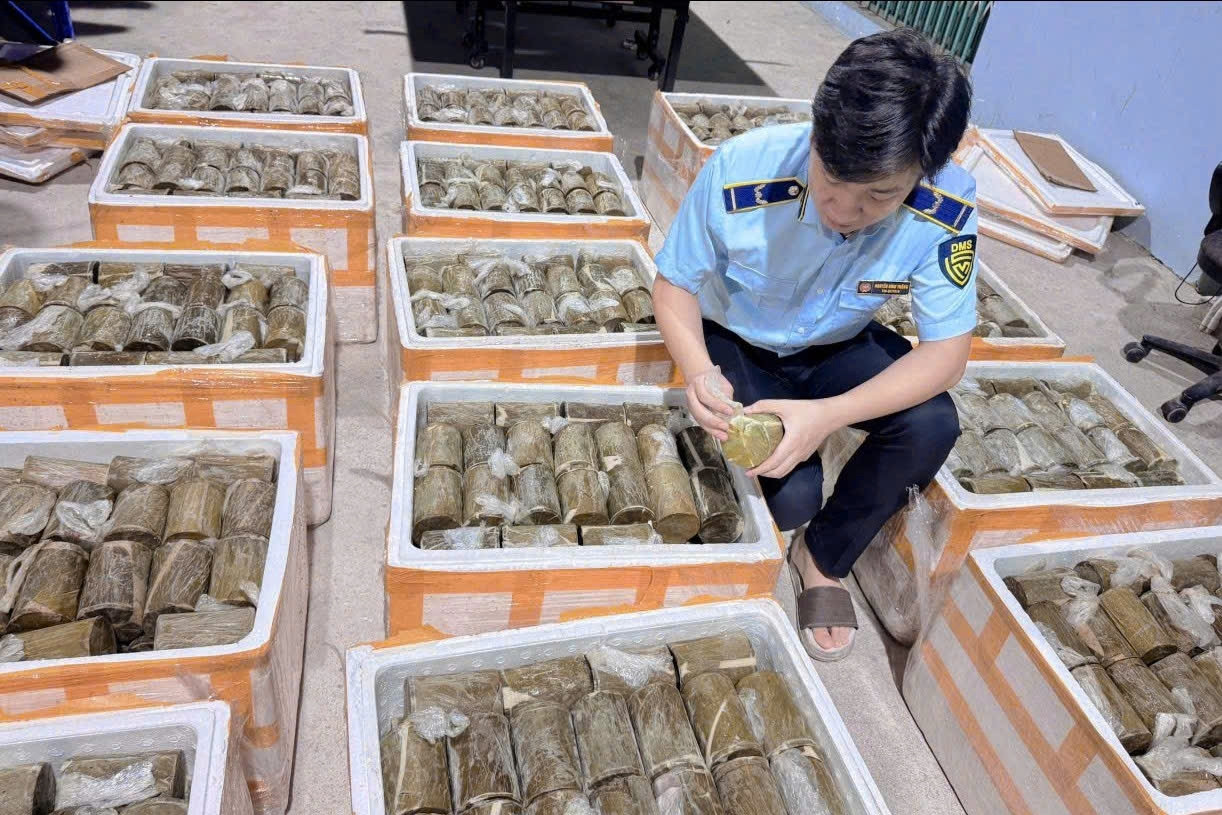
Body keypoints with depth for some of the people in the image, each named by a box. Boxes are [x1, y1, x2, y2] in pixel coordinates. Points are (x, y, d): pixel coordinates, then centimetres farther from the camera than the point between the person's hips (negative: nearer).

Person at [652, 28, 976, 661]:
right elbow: (674, 284, -18)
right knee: (792, 499, -21)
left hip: (839, 348, 2)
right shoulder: (740, 170, -33)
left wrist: (830, 415, -40)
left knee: (932, 424, -26)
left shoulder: (945, 210, -28)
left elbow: (946, 349, -24)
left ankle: (825, 561, 1)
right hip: (737, 343, -1)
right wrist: (698, 370, -39)